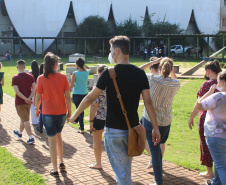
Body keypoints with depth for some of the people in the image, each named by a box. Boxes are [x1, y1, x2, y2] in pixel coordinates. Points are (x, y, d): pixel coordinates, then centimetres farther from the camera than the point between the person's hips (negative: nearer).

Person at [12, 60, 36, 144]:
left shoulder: (15, 78, -13)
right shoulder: (30, 76, -1)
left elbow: (17, 91, -21)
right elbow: (34, 89, -8)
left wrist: (26, 99, -17)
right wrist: (29, 98, -11)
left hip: (20, 103, -5)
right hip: (28, 102, 5)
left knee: (25, 120, -3)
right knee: (24, 118, 22)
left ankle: (31, 137, -7)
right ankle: (19, 132, 42)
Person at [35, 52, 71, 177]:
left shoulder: (41, 79, -9)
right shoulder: (63, 77, -7)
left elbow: (38, 97, -4)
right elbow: (68, 97, -6)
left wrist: (37, 110, 13)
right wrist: (69, 111, 5)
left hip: (48, 113, -2)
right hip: (61, 112, 2)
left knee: (52, 139, 5)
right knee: (58, 135, 24)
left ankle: (55, 169, 9)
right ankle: (61, 162, 27)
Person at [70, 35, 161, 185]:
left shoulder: (109, 73, -12)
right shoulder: (140, 73, -2)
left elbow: (90, 98, -5)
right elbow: (148, 102, -1)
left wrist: (75, 115, 9)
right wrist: (156, 128, 5)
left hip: (114, 130, -4)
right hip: (132, 129, 4)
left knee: (122, 173, 4)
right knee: (125, 170, 23)